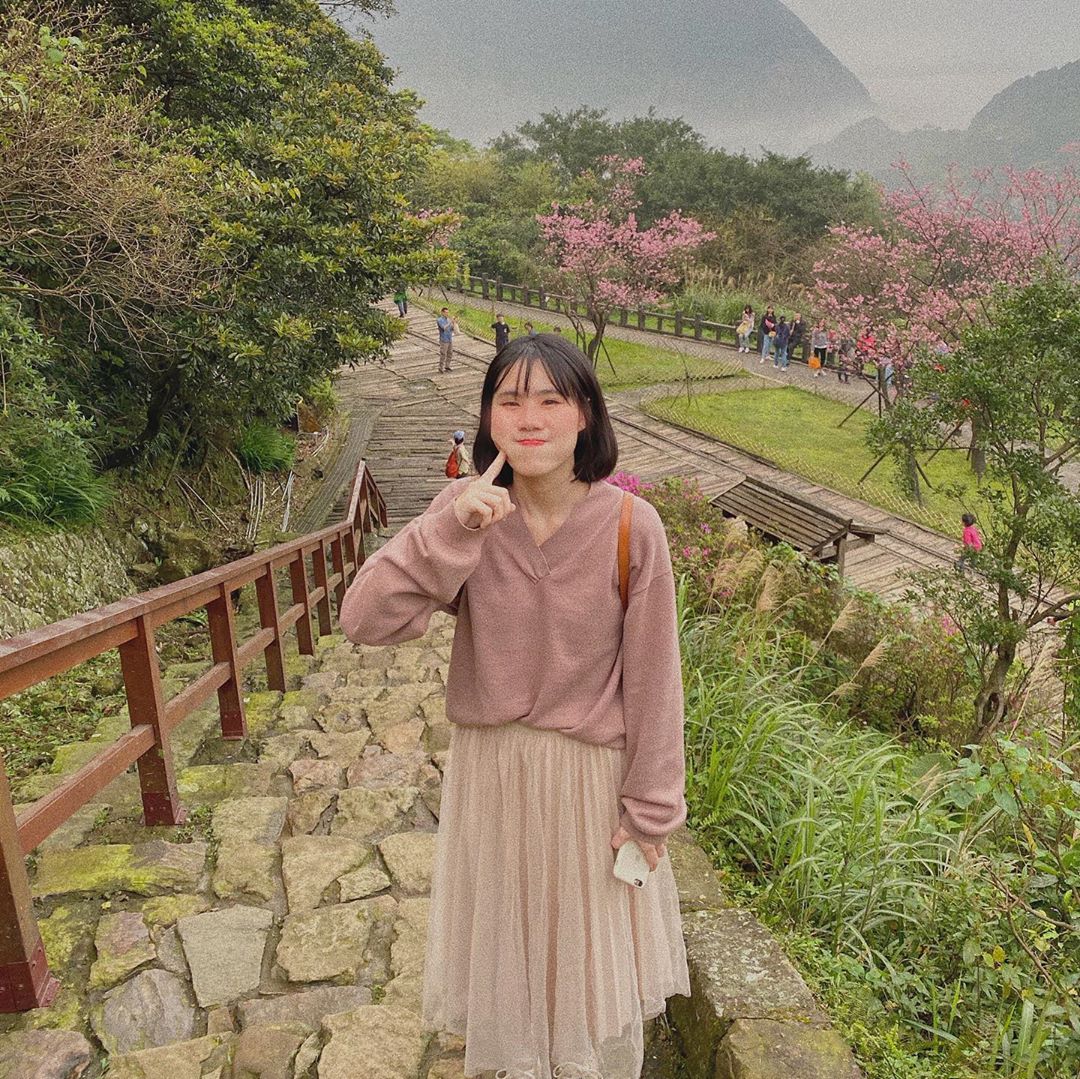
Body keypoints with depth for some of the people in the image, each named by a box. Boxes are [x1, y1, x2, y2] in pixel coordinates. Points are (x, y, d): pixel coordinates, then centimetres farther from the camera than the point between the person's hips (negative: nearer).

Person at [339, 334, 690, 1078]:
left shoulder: (631, 527, -17)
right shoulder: (469, 513, -11)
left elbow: (652, 680, -10)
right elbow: (365, 621, -19)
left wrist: (649, 811, -5)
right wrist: (449, 530, -30)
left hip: (593, 776, -2)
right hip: (491, 773, 2)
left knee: (594, 957, 20)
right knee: (503, 959, 23)